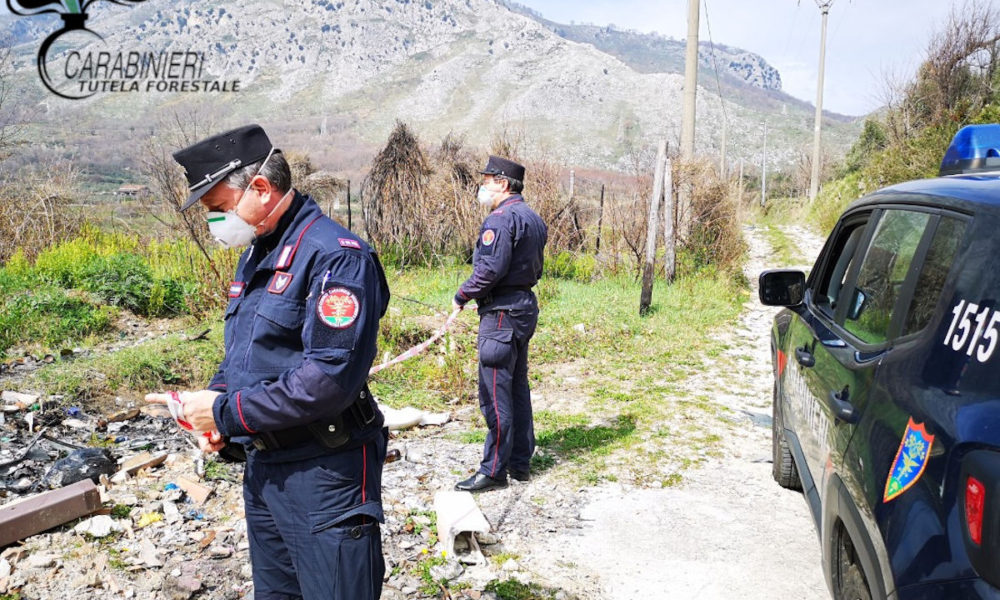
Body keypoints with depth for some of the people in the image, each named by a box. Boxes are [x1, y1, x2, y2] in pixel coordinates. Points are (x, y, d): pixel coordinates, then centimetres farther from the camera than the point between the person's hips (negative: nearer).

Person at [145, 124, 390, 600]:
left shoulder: (334, 256, -20)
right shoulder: (256, 254, 11)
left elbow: (330, 378, -28)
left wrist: (227, 413, -19)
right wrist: (212, 401, 0)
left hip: (322, 477, -9)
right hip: (262, 466, 9)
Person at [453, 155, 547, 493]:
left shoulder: (502, 218, -15)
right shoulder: (533, 218, 16)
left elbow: (491, 269, -24)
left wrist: (462, 295, -11)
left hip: (501, 313, -10)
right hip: (526, 307, 10)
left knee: (495, 393, -5)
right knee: (518, 387, 15)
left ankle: (494, 470, 1)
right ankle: (521, 463, 23)